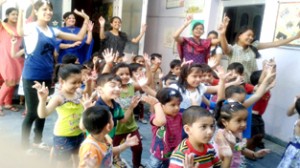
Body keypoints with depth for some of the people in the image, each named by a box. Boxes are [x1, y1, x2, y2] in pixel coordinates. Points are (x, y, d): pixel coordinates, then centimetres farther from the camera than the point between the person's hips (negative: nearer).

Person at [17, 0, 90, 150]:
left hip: (46, 76, 6)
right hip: (31, 77, -6)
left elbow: (79, 37, 10)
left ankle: (37, 140, 37)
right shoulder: (30, 28, -10)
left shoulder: (53, 31, 9)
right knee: (32, 113, -1)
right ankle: (24, 146, 18)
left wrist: (86, 20, 6)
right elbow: (19, 32, -37)